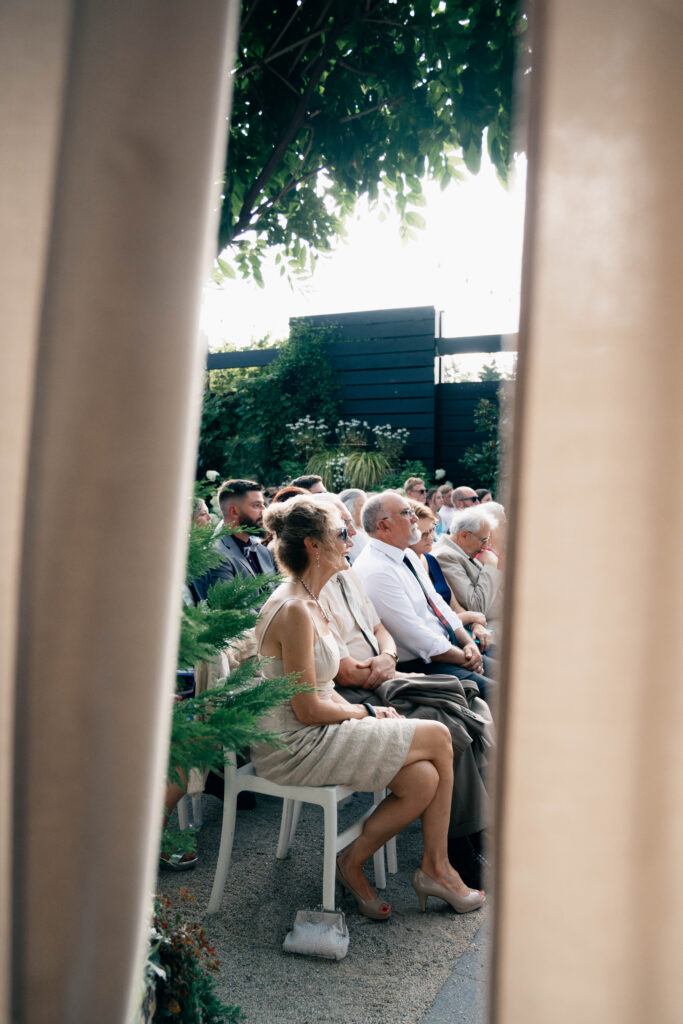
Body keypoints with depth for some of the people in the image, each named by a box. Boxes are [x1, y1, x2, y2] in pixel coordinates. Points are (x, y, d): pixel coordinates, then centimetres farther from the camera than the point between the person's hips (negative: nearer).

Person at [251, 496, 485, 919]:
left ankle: (352, 864, 11)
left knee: (424, 781, -7)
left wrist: (367, 711, 1)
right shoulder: (294, 610, -22)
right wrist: (363, 712, -6)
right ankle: (436, 868, 9)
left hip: (312, 734, 9)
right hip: (295, 747, -9)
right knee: (438, 737, -9)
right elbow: (308, 710, -21)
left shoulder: (309, 603, 10)